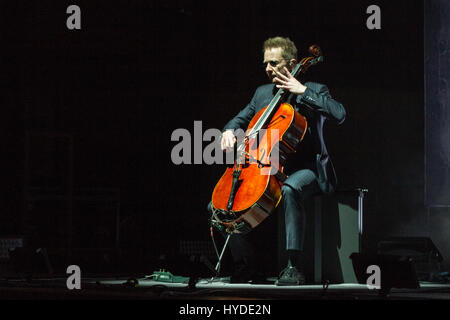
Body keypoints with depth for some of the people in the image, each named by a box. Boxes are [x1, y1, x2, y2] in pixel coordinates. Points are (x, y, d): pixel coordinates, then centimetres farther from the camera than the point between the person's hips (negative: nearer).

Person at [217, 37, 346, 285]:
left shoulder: (314, 91, 0)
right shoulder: (262, 93, 17)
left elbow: (339, 114, -19)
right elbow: (241, 119, 28)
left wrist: (302, 91, -18)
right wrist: (229, 131, 3)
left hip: (304, 169, -6)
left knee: (289, 190, -42)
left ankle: (294, 267, -38)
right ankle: (245, 266, 4)